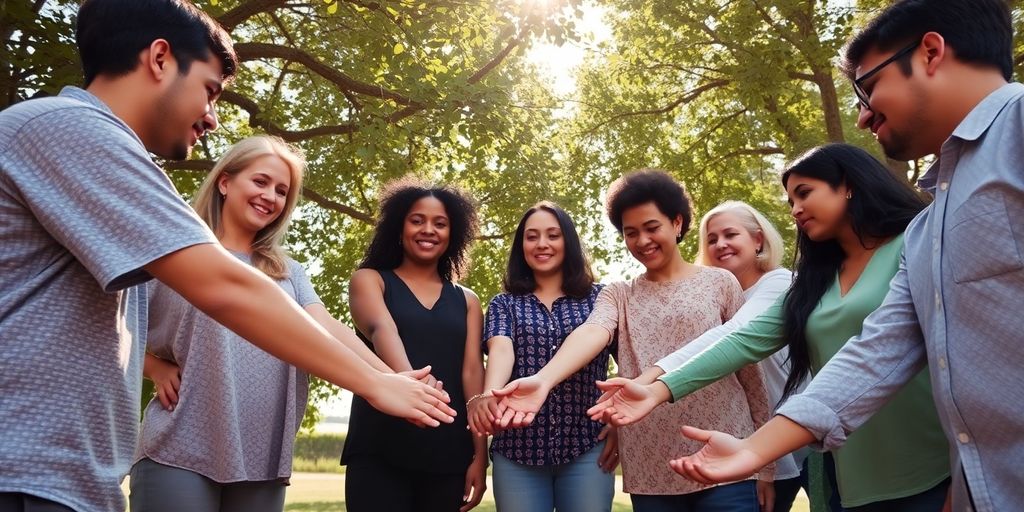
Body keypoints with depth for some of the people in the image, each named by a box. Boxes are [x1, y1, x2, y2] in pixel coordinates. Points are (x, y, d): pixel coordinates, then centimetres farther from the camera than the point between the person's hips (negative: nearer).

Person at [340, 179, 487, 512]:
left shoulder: (466, 301, 14)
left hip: (449, 454, 3)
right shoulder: (370, 281, 6)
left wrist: (480, 454, -4)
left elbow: (472, 370, 5)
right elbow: (382, 331, -14)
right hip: (379, 450, -3)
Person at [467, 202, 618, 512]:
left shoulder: (599, 297, 7)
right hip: (517, 450, 1)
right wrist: (488, 396, -31)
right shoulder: (503, 304, 8)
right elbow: (501, 351, -11)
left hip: (587, 448, 0)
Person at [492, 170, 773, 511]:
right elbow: (592, 332, -14)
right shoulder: (617, 295, 7)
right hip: (651, 474, 2)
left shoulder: (719, 283, 4)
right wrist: (543, 380, -35)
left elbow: (748, 369, 6)